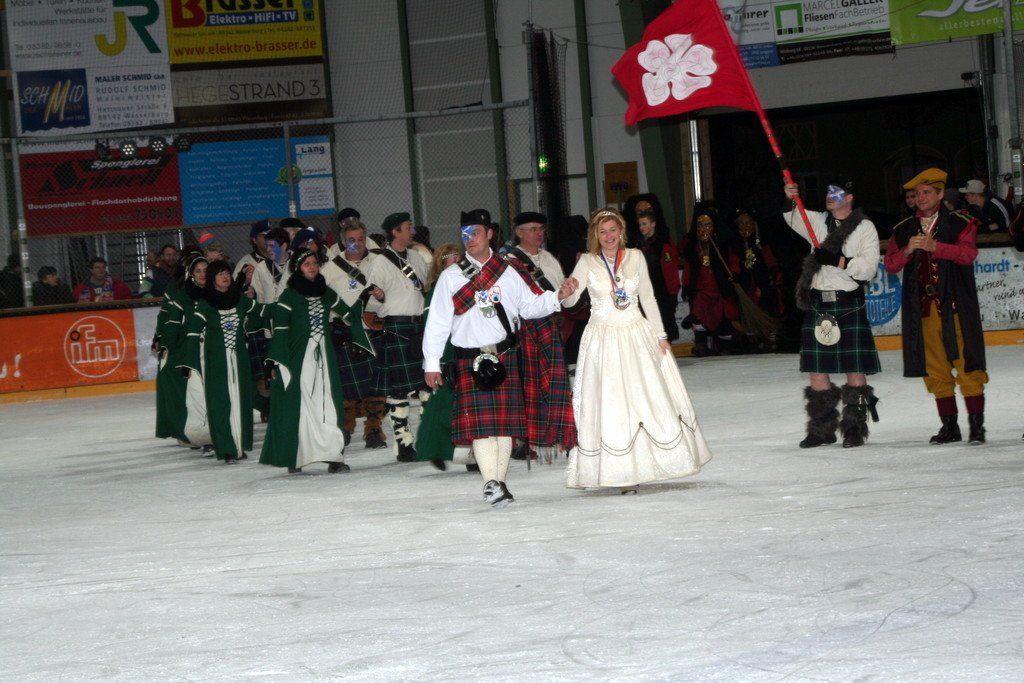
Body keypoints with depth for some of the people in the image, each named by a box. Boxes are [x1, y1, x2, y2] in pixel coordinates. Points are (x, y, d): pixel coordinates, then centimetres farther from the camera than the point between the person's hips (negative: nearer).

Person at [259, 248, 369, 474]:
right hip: (298, 356, -4)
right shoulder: (289, 296, -2)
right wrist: (275, 362, -13)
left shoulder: (325, 293, 13)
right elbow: (279, 330, -7)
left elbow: (348, 315, 24)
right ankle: (294, 458, 1)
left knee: (328, 403, -4)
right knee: (298, 403, -4)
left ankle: (333, 456, -9)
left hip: (323, 355, 4)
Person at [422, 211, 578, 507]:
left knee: (505, 420, 2)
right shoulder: (451, 276, 4)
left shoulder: (506, 272, 10)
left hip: (504, 357, 2)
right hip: (470, 360, -2)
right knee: (480, 420, -13)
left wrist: (557, 296, -3)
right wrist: (431, 363, -2)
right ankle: (492, 483, -16)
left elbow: (528, 306, 13)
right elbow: (437, 321, 2)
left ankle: (498, 482, 9)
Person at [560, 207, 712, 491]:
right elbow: (568, 301, -12)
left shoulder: (635, 257, 5)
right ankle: (622, 473, -3)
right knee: (610, 406, -5)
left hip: (637, 335, 3)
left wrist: (660, 335, 8)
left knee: (650, 399, 1)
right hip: (603, 338, -3)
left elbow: (648, 298, 11)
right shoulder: (587, 262, -2)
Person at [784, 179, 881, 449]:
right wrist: (790, 200, -17)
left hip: (850, 305, -4)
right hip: (817, 303, 4)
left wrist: (837, 261, -17)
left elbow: (868, 268, -7)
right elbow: (793, 217, 2)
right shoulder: (818, 222, 15)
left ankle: (854, 428, 3)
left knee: (854, 368, -5)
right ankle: (822, 429, 15)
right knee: (817, 368, 6)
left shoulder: (865, 228, 0)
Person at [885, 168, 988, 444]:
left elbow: (969, 253, -13)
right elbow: (891, 264, 7)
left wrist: (934, 246, -24)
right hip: (922, 307, 4)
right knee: (935, 370, 4)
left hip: (954, 305, -4)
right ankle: (949, 425, 11)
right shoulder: (903, 230, 15)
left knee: (967, 366, -6)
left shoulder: (959, 224, 4)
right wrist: (907, 250, -13)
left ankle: (977, 424, -1)